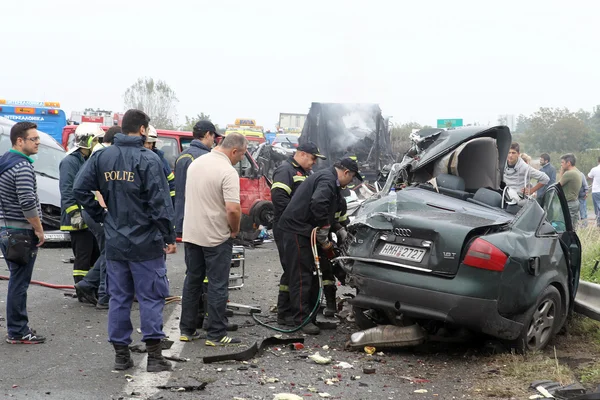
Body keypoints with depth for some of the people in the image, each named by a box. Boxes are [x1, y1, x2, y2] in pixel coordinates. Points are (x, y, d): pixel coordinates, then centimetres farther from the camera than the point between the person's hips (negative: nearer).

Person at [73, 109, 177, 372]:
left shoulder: (101, 157, 3)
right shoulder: (148, 159, -13)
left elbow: (80, 189, 1)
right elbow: (160, 202, -15)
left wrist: (102, 217, 9)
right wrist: (169, 237, -7)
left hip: (114, 241, 5)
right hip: (145, 242, -5)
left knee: (119, 297, 12)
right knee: (151, 297, 3)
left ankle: (121, 354, 15)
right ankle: (154, 355, 3)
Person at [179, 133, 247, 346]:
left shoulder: (196, 163, 6)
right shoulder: (228, 172, -19)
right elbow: (233, 209, -26)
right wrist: (235, 230, -9)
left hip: (191, 233, 7)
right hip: (216, 237, -7)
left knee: (192, 280, 15)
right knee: (217, 285, 1)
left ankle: (187, 330, 21)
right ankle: (216, 335, 6)